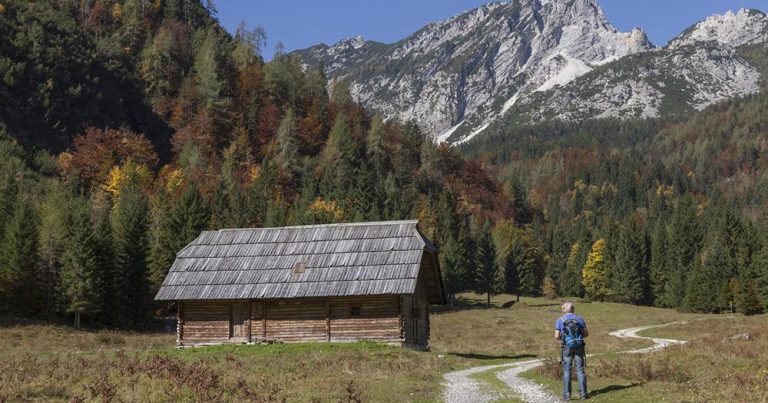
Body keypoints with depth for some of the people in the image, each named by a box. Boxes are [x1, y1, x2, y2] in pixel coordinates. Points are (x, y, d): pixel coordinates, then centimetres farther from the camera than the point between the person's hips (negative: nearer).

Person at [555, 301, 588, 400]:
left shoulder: (560, 320, -3)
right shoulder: (579, 319, 2)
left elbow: (557, 336, -6)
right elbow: (586, 333, 4)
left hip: (566, 348, -1)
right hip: (579, 347, 1)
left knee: (566, 371, 4)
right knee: (580, 370, 6)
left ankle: (567, 394, 2)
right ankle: (583, 393, 5)